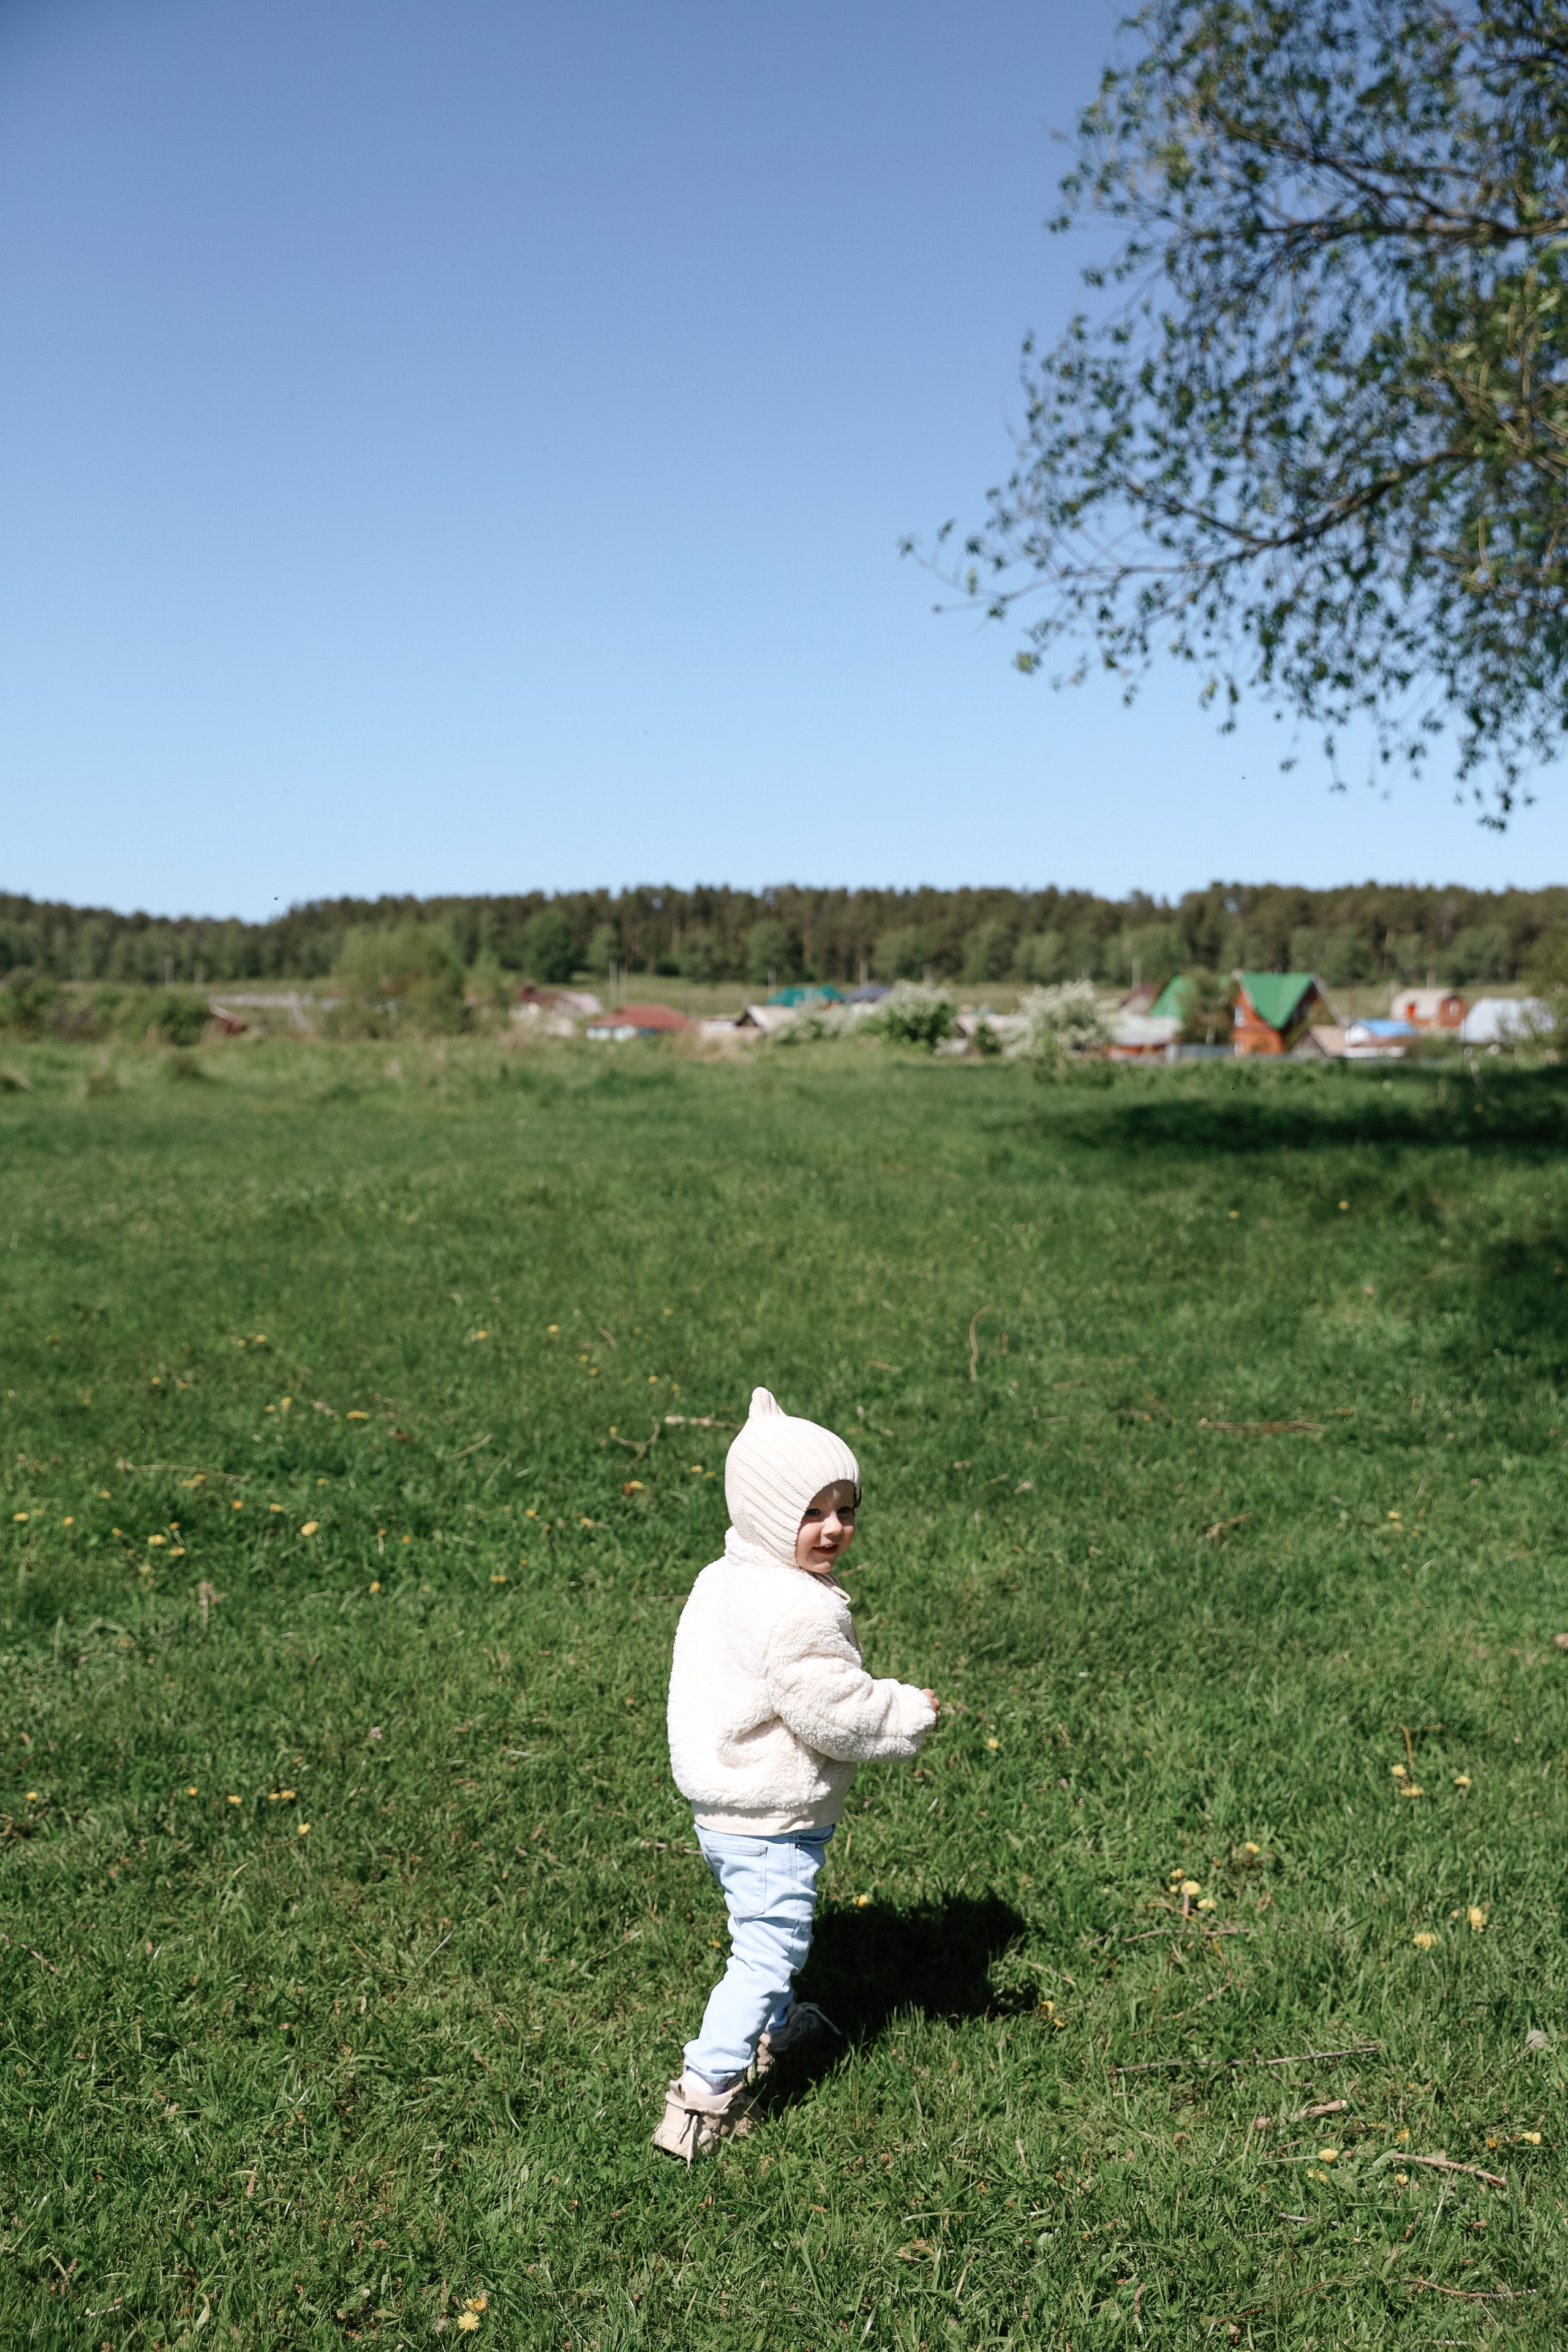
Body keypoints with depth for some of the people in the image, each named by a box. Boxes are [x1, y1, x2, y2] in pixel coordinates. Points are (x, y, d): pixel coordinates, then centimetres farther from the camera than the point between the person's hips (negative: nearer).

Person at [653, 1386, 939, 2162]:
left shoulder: (721, 1580, 3)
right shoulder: (800, 1612, -27)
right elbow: (835, 1712, -25)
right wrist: (910, 1715, -8)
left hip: (718, 1808, 10)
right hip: (771, 1821, -10)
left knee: (763, 1931, 30)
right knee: (768, 1948, 1)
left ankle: (775, 2027, 51)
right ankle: (704, 2095, 4)